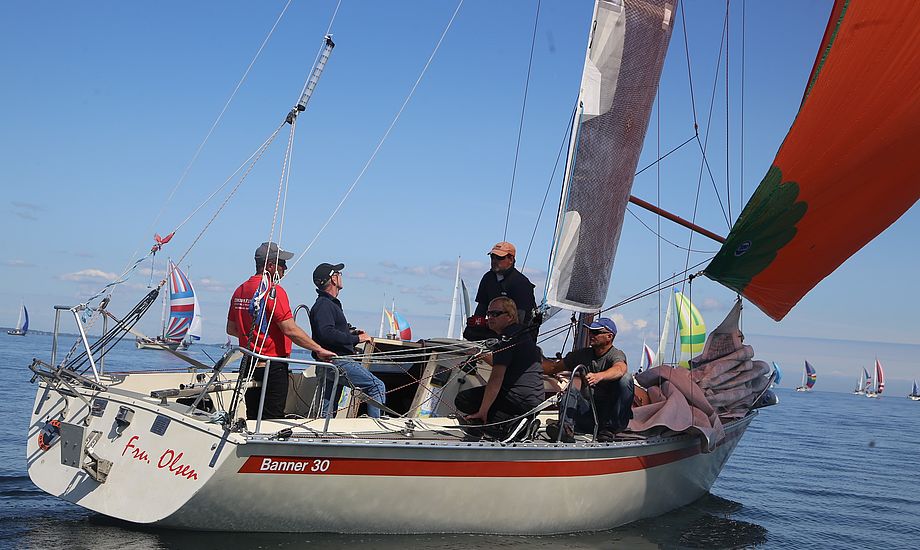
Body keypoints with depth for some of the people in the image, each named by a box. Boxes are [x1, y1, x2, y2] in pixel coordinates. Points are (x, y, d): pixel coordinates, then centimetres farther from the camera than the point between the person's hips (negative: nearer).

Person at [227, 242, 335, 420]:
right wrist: (319, 350, -14)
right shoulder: (274, 291, -15)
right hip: (272, 365, -8)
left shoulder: (240, 290, 9)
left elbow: (231, 329, 17)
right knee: (272, 419, -3)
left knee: (253, 417, 14)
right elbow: (290, 330, -20)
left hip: (249, 365, 8)